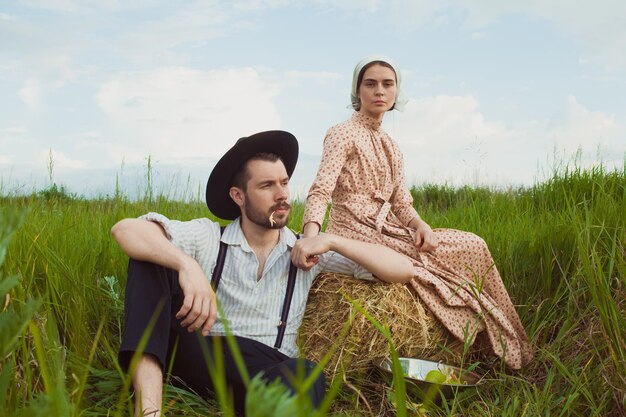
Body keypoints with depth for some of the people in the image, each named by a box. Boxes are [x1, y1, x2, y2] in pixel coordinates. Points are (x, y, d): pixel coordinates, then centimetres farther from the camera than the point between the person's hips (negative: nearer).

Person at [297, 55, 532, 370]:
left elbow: (401, 203, 12)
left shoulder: (390, 146, 17)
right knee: (472, 247, -11)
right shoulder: (343, 133, -7)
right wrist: (311, 235, -39)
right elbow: (321, 191, -21)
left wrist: (421, 225, -10)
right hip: (357, 235, -8)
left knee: (473, 246, -3)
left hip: (386, 231, 8)